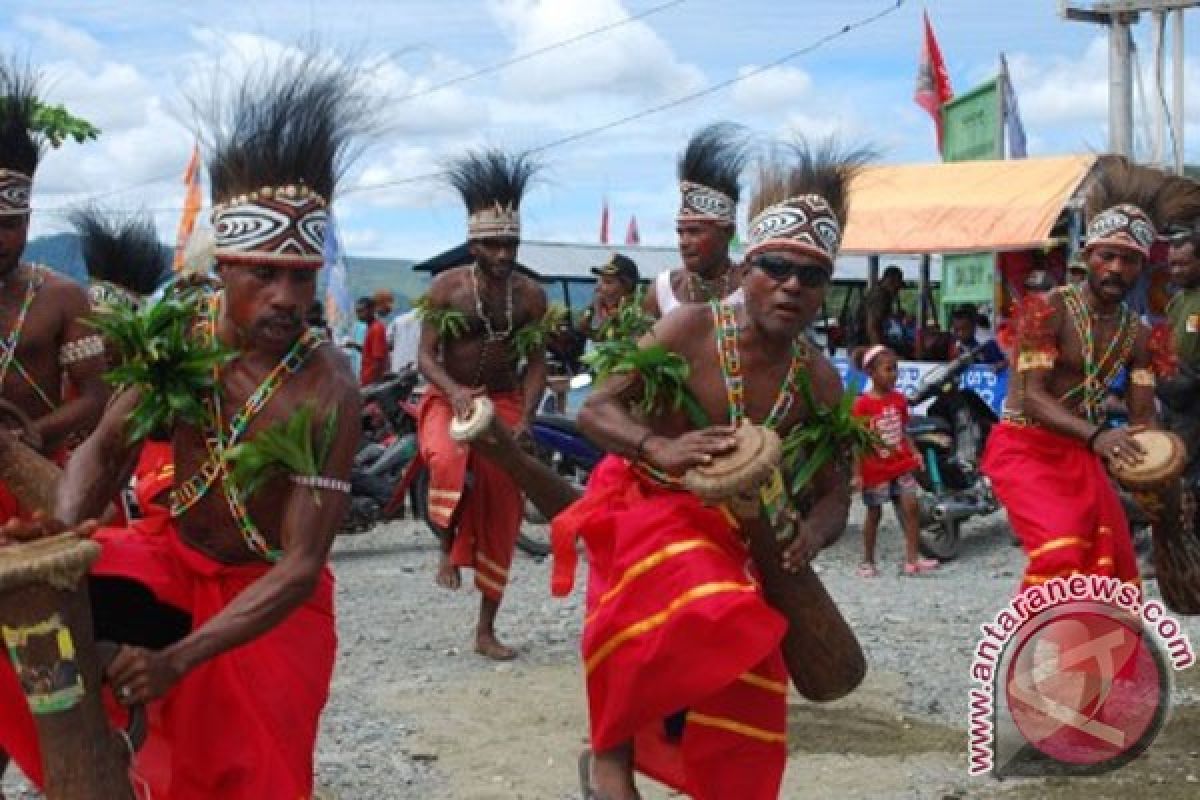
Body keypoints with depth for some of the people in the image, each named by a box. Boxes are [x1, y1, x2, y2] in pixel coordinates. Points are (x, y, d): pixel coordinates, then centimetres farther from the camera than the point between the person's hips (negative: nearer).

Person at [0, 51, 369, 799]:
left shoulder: (327, 389, -27)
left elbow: (302, 567, -27)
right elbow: (103, 451, -3)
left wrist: (178, 660, -34)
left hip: (270, 597, -4)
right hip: (174, 566, 4)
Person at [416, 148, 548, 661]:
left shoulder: (530, 295, -3)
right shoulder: (446, 287, -10)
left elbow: (536, 362, -2)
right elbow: (425, 356, -11)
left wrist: (524, 420, -18)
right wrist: (455, 393, -31)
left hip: (505, 401, 3)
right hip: (448, 397, -3)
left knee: (502, 511, 3)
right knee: (449, 461, -39)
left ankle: (486, 630, 15)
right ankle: (449, 546, -10)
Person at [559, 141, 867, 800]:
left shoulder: (820, 382, -6)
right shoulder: (690, 330, -17)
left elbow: (833, 490, 0)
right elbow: (594, 410, -18)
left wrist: (812, 534, -25)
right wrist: (660, 448, -39)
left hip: (734, 533, 5)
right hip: (649, 504, -5)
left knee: (747, 697, 6)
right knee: (701, 618, -35)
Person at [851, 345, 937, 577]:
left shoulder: (898, 399, 3)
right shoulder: (863, 404, -13)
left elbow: (903, 432, 11)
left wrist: (914, 453, -3)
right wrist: (858, 473, -14)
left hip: (901, 464, 4)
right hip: (876, 468, -4)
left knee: (910, 507, -5)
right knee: (874, 513, 8)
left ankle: (912, 560, -2)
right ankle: (867, 562, 21)